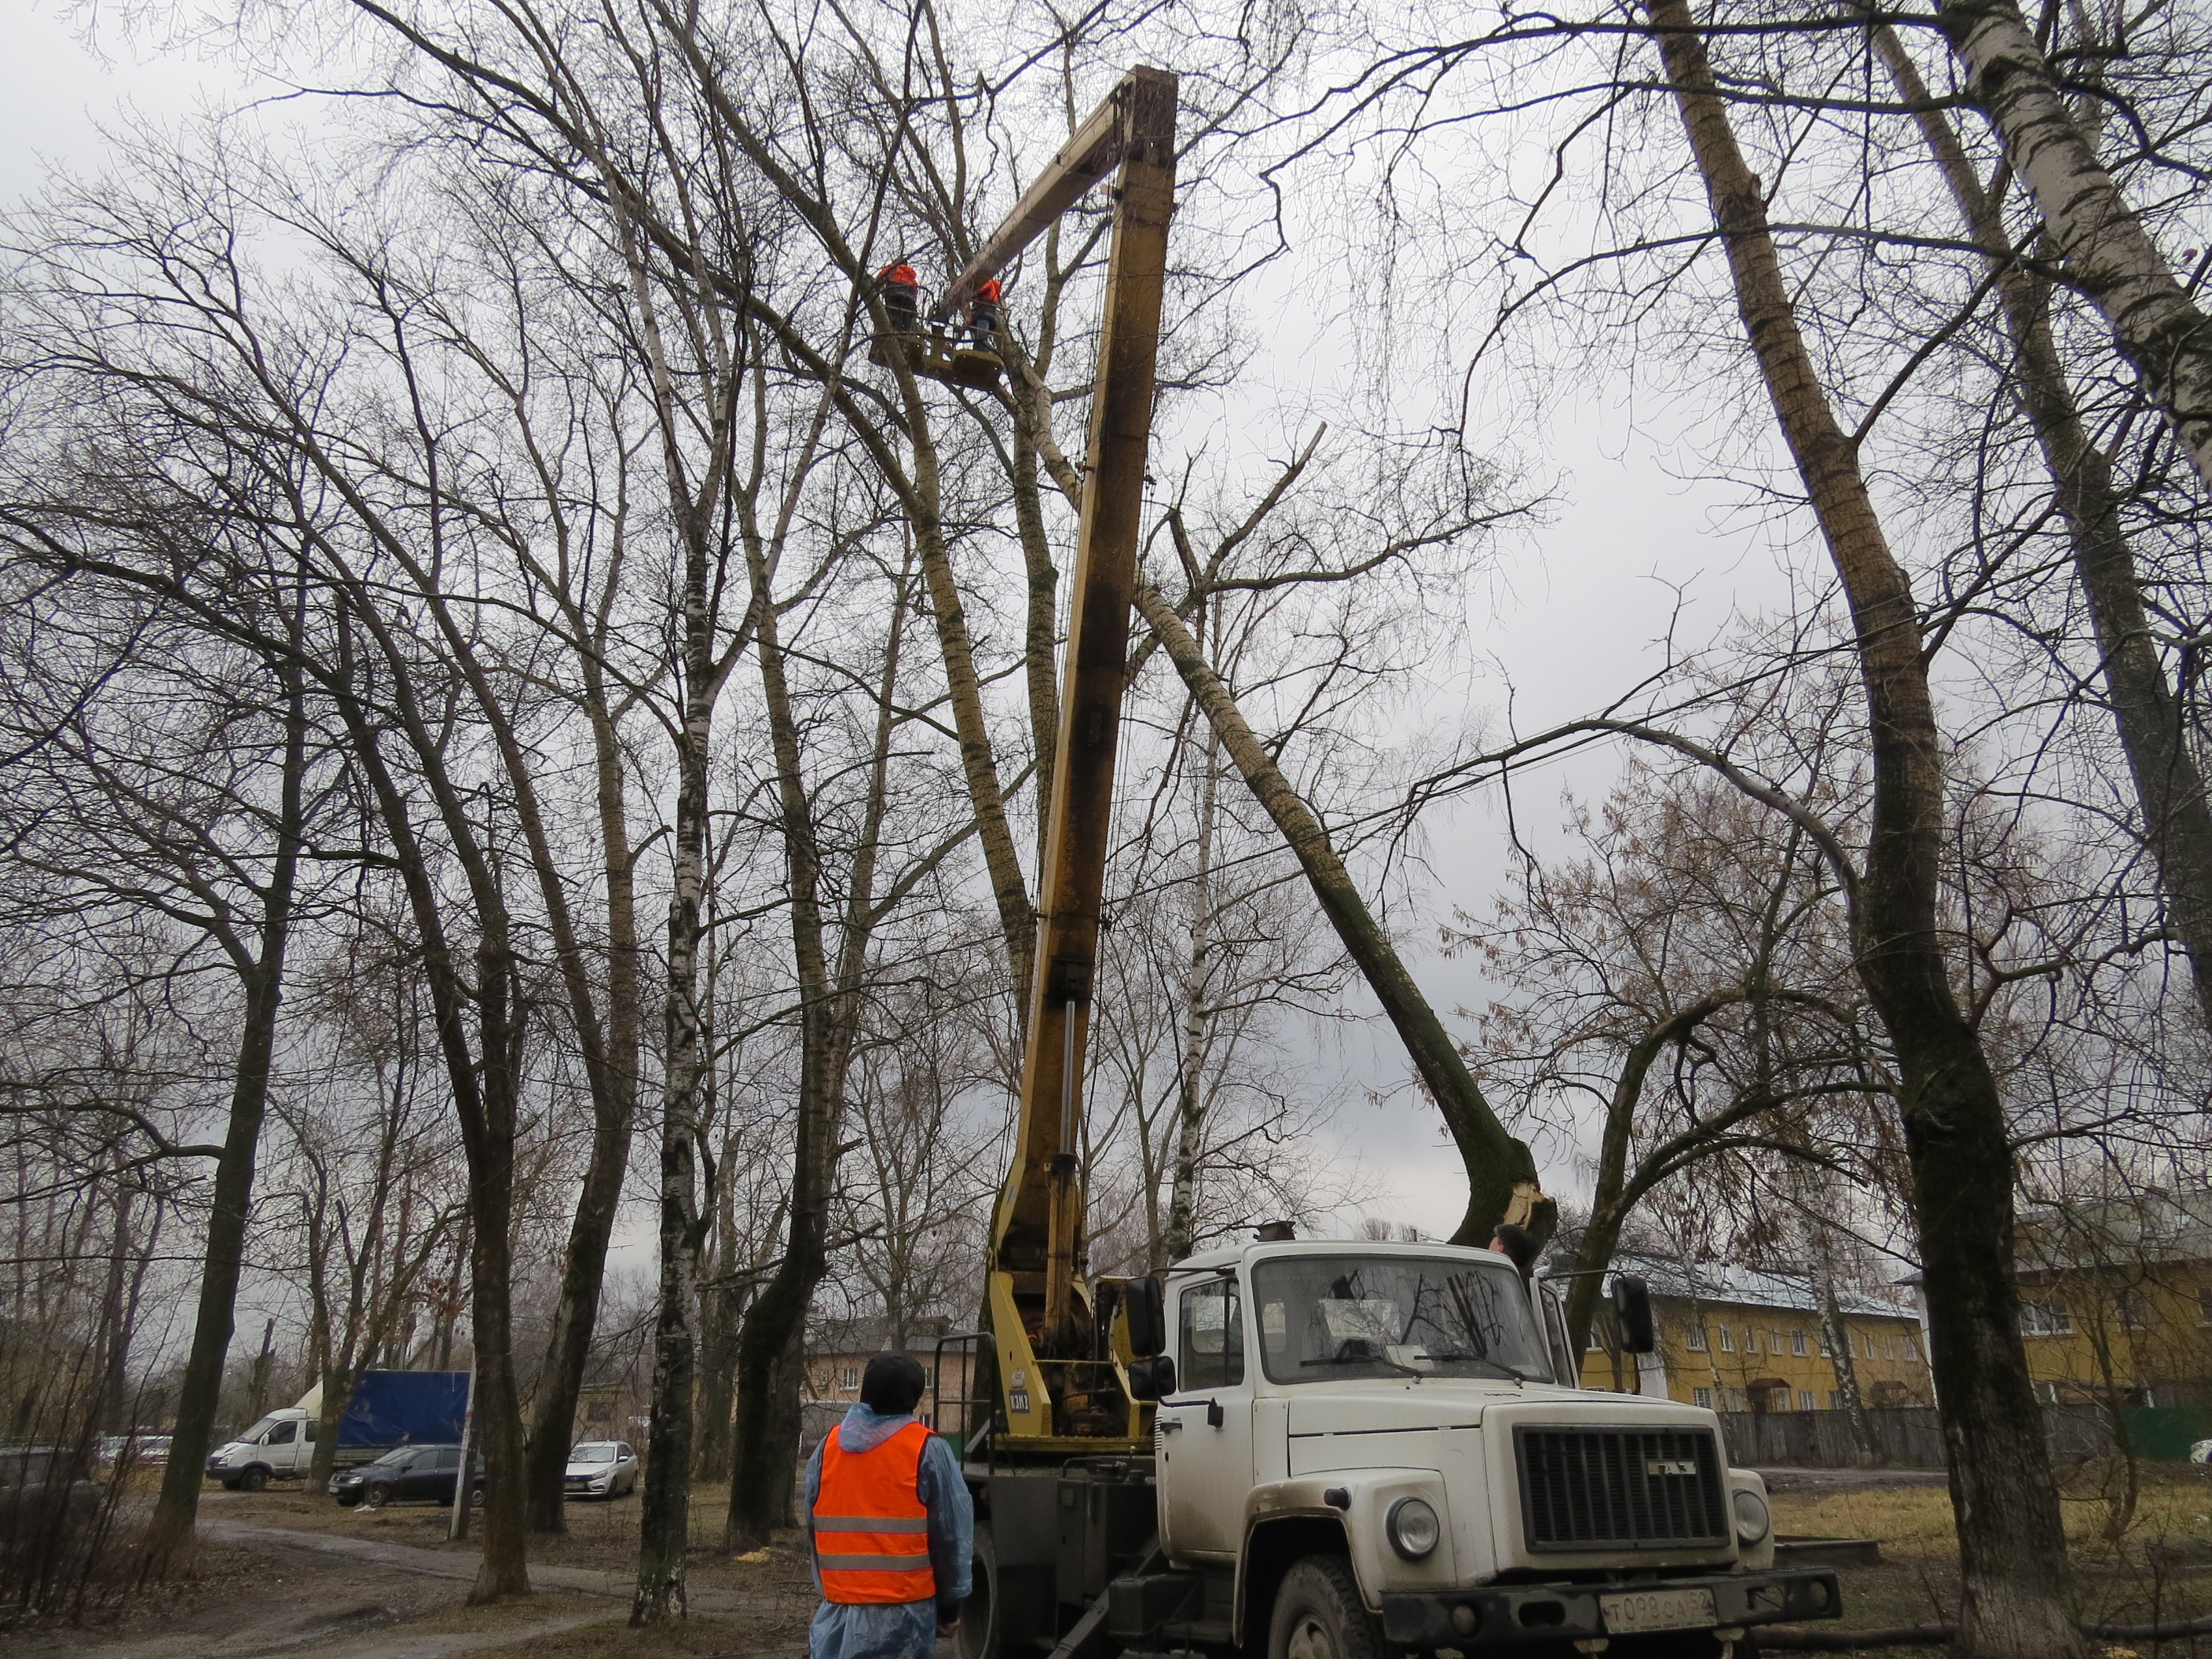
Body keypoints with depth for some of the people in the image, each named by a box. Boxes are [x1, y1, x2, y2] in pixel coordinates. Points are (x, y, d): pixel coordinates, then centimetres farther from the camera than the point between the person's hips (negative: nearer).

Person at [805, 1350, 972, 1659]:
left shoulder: (827, 1447, 5)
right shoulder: (928, 1451, -8)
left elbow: (813, 1529, 12)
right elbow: (951, 1535, -4)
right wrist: (950, 1604, 6)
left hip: (838, 1607, 4)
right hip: (902, 1610, -4)